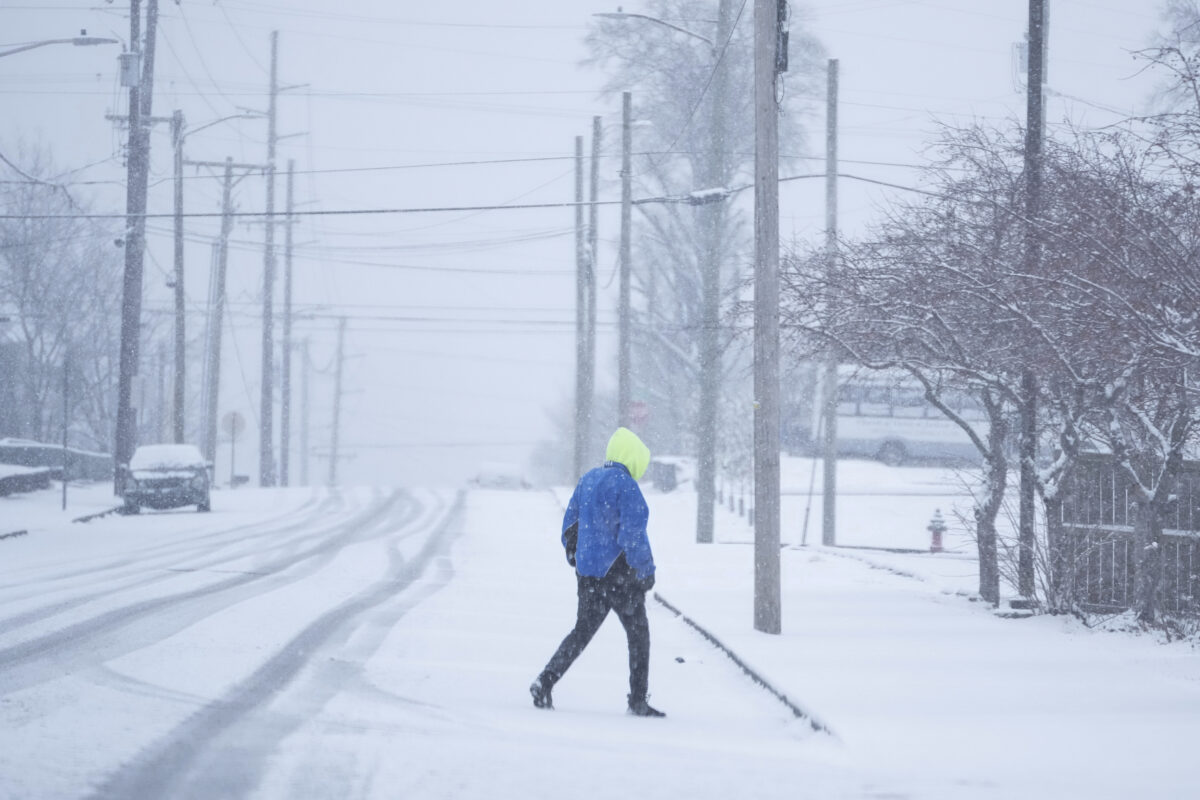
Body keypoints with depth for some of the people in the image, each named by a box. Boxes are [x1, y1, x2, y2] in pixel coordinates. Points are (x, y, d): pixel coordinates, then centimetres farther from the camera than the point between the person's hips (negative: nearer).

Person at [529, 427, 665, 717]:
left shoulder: (588, 480, 9)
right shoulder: (626, 486, -15)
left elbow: (570, 524, 16)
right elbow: (633, 534, -18)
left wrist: (573, 556, 28)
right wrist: (645, 571, -8)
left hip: (588, 572, 7)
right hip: (619, 574, -7)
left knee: (582, 631, 14)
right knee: (638, 635, 6)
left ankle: (545, 682, 1)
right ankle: (637, 701, 6)